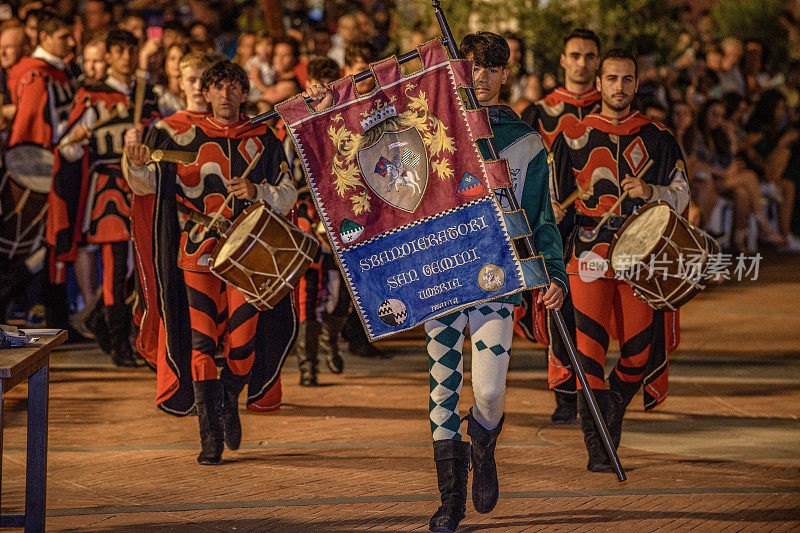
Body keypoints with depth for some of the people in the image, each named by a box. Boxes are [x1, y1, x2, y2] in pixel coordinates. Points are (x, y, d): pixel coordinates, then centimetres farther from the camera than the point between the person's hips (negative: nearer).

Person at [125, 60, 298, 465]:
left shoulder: (262, 140, 8)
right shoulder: (182, 134, 5)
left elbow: (288, 196, 9)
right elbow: (149, 185, 5)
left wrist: (257, 192, -11)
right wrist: (137, 165, -17)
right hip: (199, 252, -1)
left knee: (242, 342, -4)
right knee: (202, 342, -6)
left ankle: (230, 402, 27)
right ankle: (210, 435, 1)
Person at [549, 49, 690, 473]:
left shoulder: (657, 139, 9)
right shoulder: (573, 138, 8)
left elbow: (682, 194, 11)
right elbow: (553, 199, 13)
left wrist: (651, 192, -10)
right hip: (590, 255, -1)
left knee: (639, 351, 3)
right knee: (590, 349, -12)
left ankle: (613, 409, 35)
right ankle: (597, 448, -8)